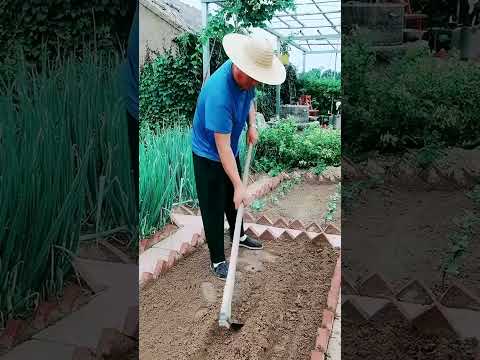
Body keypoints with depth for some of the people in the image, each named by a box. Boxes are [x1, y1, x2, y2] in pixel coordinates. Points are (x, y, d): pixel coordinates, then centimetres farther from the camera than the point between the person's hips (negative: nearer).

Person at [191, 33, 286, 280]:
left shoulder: (246, 76, -12)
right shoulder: (219, 93, -37)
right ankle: (217, 260, 19)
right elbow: (222, 148, -35)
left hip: (232, 149, 8)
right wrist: (239, 186, -32)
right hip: (209, 155, -8)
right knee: (213, 208, 3)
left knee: (234, 199, 23)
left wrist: (252, 125, -4)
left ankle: (239, 236, 46)